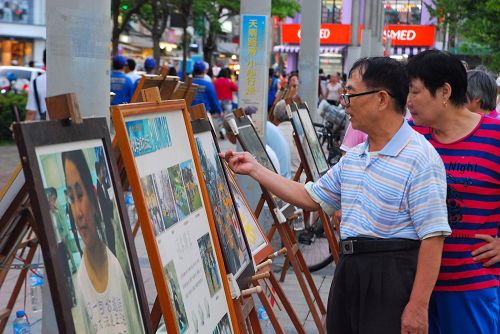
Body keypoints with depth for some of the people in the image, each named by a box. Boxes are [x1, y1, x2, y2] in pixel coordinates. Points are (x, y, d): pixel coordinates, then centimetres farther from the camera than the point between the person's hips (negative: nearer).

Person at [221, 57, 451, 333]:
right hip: (349, 270, 8)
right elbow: (312, 198, 20)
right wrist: (255, 170, 17)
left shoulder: (420, 159, -15)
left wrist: (418, 307, -20)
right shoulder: (353, 157, 13)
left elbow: (433, 236, -18)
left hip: (393, 278, -8)